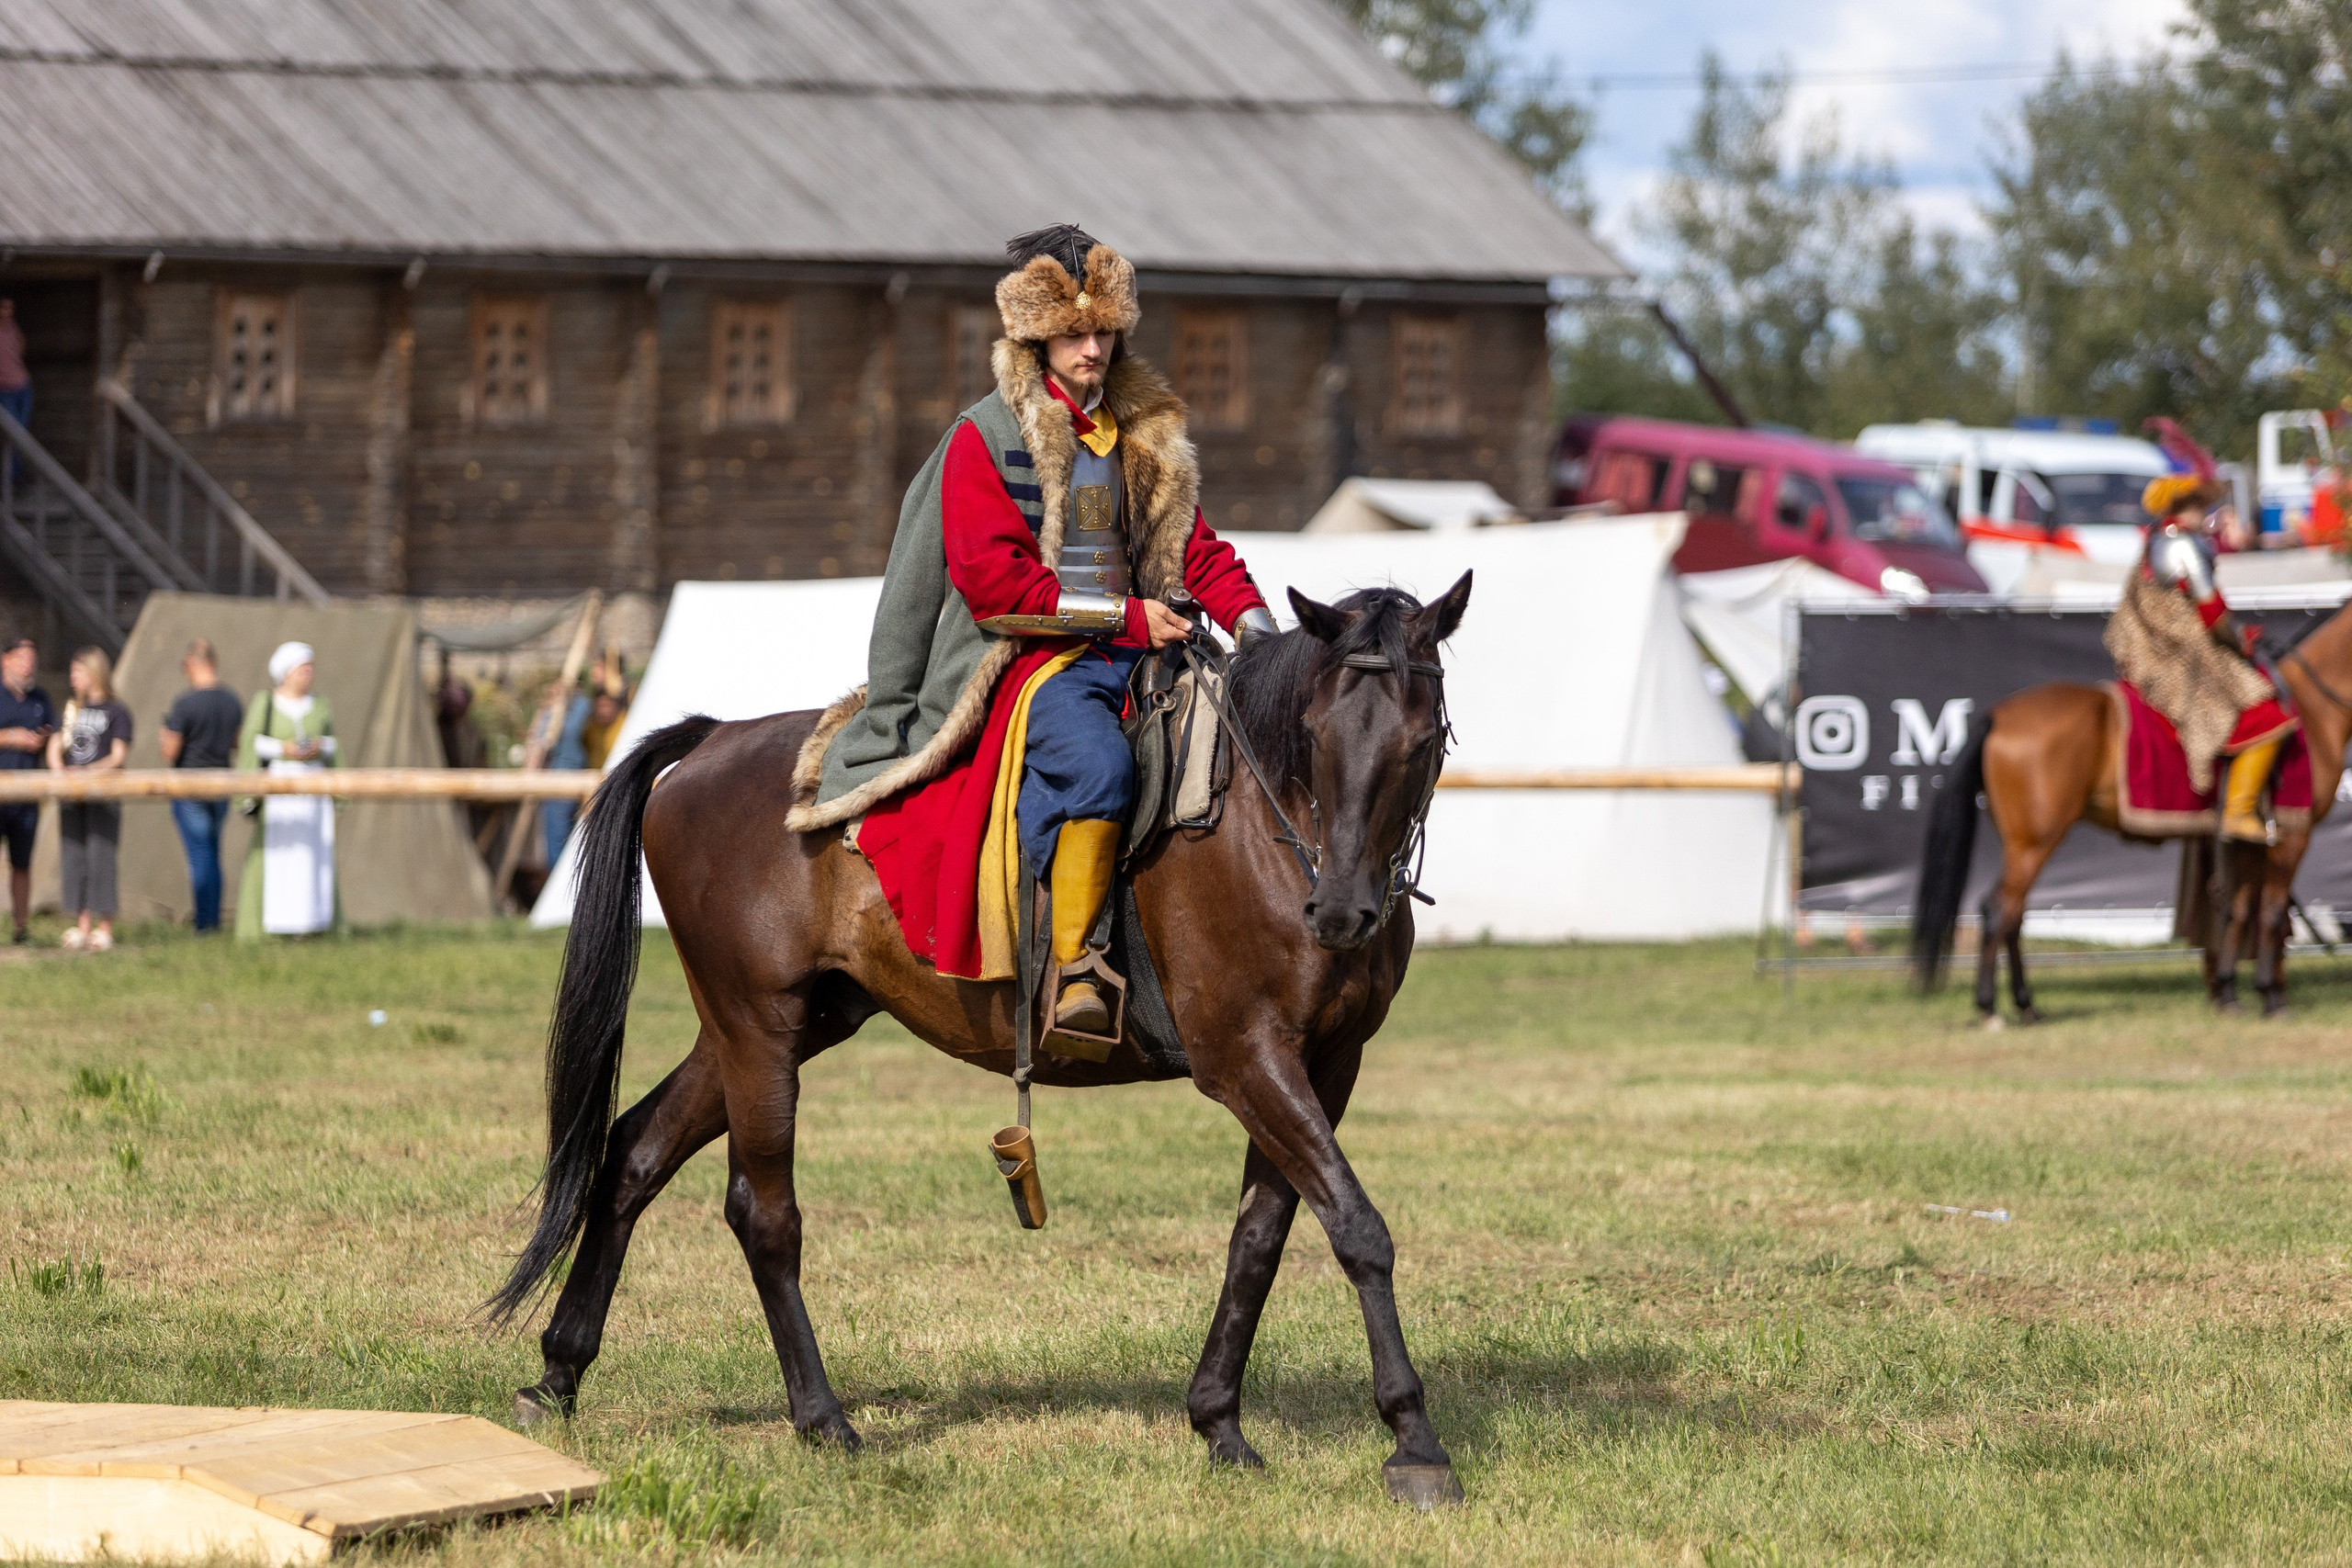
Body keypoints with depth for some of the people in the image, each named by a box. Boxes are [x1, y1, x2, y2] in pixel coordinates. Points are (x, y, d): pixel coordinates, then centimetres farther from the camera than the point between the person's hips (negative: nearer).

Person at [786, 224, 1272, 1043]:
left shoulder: (1147, 438, 19)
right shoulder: (987, 438, -1)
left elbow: (1195, 547, 20)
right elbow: (991, 579, -10)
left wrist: (1248, 617, -2)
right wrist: (1122, 615, -14)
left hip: (1135, 648, 7)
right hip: (1032, 658, -7)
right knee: (1097, 762, -38)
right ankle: (1070, 971, -34)